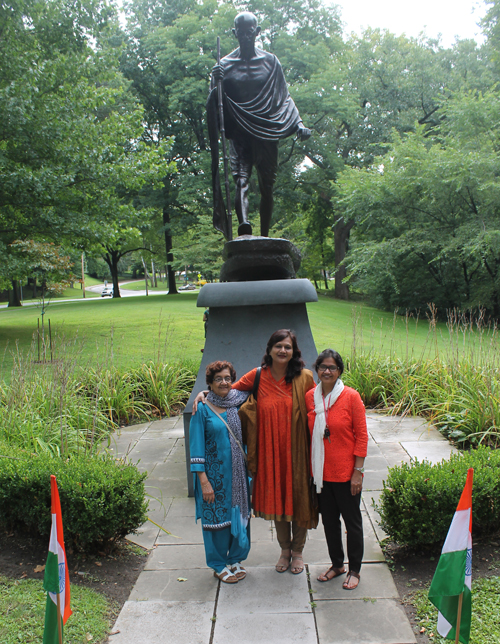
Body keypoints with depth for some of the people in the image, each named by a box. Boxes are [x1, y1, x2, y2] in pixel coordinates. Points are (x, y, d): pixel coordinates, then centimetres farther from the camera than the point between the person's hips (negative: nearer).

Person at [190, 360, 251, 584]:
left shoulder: (238, 404, 3)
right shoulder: (202, 410, -8)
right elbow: (197, 447, -10)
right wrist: (203, 481, -15)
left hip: (238, 473, 4)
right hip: (214, 474, -4)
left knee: (239, 516, 11)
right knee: (216, 518, 6)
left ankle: (235, 559, 31)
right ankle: (219, 565, 25)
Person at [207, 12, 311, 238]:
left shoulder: (270, 62, 12)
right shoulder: (225, 65, 9)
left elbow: (284, 97, 15)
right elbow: (213, 104, 8)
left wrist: (299, 124, 1)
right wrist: (215, 83, -13)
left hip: (266, 132, 2)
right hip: (239, 133, -1)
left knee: (267, 187, 1)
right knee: (241, 179, -22)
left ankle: (264, 237, 8)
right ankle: (244, 226, -43)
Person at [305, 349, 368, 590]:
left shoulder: (351, 397, -12)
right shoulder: (310, 396, 0)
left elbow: (361, 435, -9)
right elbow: (309, 433, 9)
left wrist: (358, 471, -12)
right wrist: (310, 468, 7)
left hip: (346, 473, -4)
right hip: (321, 471, 4)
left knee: (352, 521, 10)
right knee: (329, 520, 17)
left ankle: (354, 570, 28)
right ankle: (337, 564, 36)